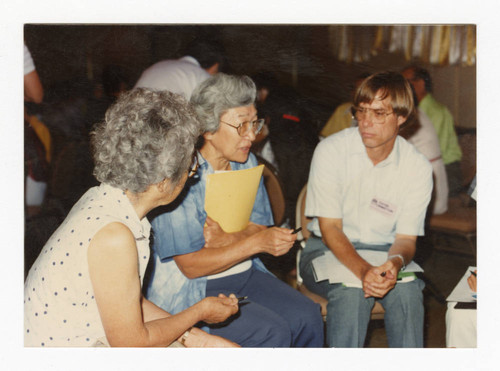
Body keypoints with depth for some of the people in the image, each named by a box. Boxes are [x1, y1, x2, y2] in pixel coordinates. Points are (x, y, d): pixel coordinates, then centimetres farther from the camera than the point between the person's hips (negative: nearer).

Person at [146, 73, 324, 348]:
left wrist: (228, 239, -19)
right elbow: (191, 266, -19)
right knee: (272, 332, -24)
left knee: (308, 316, -14)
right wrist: (257, 242, -25)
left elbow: (259, 226, 4)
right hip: (190, 293, -7)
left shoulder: (246, 163, 5)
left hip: (244, 274, 7)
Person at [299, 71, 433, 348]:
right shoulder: (331, 151, -13)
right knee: (351, 292, -33)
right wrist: (363, 269, -34)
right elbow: (330, 227, -15)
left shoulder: (418, 167, -6)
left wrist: (396, 262, -31)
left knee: (406, 289, -30)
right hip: (328, 249, -2)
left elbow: (406, 238, -5)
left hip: (384, 251, 2)